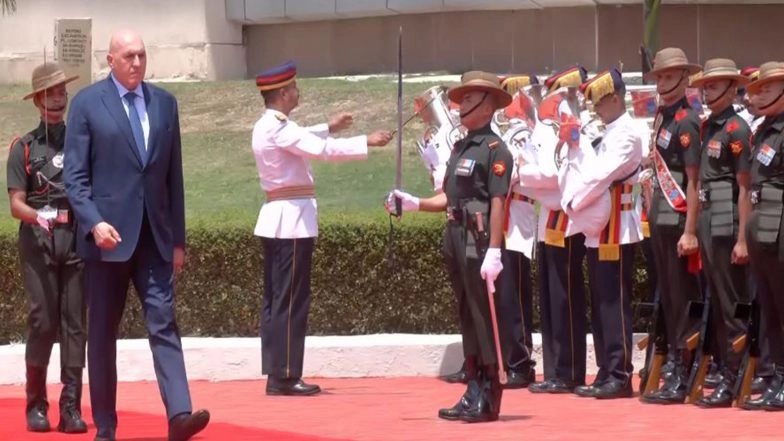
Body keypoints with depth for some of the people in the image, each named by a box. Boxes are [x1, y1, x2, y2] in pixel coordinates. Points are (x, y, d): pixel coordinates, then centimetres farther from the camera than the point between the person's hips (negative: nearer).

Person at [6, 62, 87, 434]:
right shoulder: (24, 148, 7)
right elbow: (16, 204, 1)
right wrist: (38, 215, -19)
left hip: (77, 239, 2)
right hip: (38, 240, -2)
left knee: (74, 322, -2)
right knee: (42, 320, -7)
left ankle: (72, 407, -1)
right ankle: (36, 406, 1)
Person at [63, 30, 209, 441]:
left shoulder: (164, 103, 10)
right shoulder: (87, 103, -1)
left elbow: (173, 175, 13)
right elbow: (75, 175, -4)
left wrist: (178, 239, 11)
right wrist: (94, 223, -19)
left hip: (154, 235, 3)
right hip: (108, 233, -3)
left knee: (163, 323, -8)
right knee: (102, 332, 4)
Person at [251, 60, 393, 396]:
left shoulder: (268, 126, 13)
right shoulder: (278, 128, -18)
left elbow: (301, 141, 33)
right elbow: (323, 150, -22)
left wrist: (329, 128, 38)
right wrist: (367, 141, -17)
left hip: (279, 219, 10)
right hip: (292, 219, -10)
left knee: (277, 300, 10)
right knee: (291, 301, -7)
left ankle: (277, 374, 14)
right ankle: (284, 376, -5)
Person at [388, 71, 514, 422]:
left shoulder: (494, 149, -9)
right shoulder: (460, 148, 16)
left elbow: (497, 203, -16)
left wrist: (494, 251, -21)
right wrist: (413, 203, 5)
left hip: (479, 240, -9)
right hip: (455, 238, 9)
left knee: (485, 317, -4)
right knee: (467, 317, 12)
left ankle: (489, 398, 0)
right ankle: (473, 393, 17)